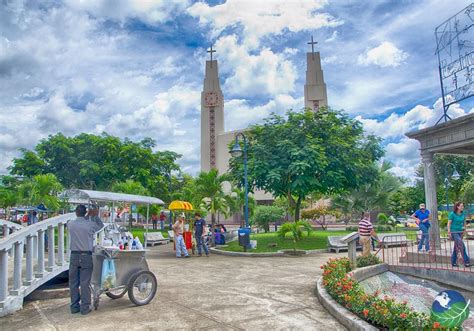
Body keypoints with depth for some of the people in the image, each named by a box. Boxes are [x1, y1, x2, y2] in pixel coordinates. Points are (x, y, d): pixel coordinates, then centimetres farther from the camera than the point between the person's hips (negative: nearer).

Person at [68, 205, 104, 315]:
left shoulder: (70, 224, -2)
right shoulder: (90, 225, -9)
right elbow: (101, 225, 10)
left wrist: (89, 215, 11)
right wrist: (95, 215, 5)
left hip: (74, 256, 2)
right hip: (86, 256, -2)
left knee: (73, 283, 11)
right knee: (85, 283, 2)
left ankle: (74, 307, 18)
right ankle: (85, 308, 7)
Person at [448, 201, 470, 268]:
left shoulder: (463, 214, 5)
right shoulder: (452, 214, -11)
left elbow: (464, 222, 19)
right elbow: (449, 223, -10)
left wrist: (464, 227, 7)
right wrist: (449, 232, -13)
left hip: (460, 232, 6)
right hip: (454, 232, -6)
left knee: (456, 247, 10)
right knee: (462, 246, -16)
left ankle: (453, 262, 18)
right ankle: (466, 262, -13)